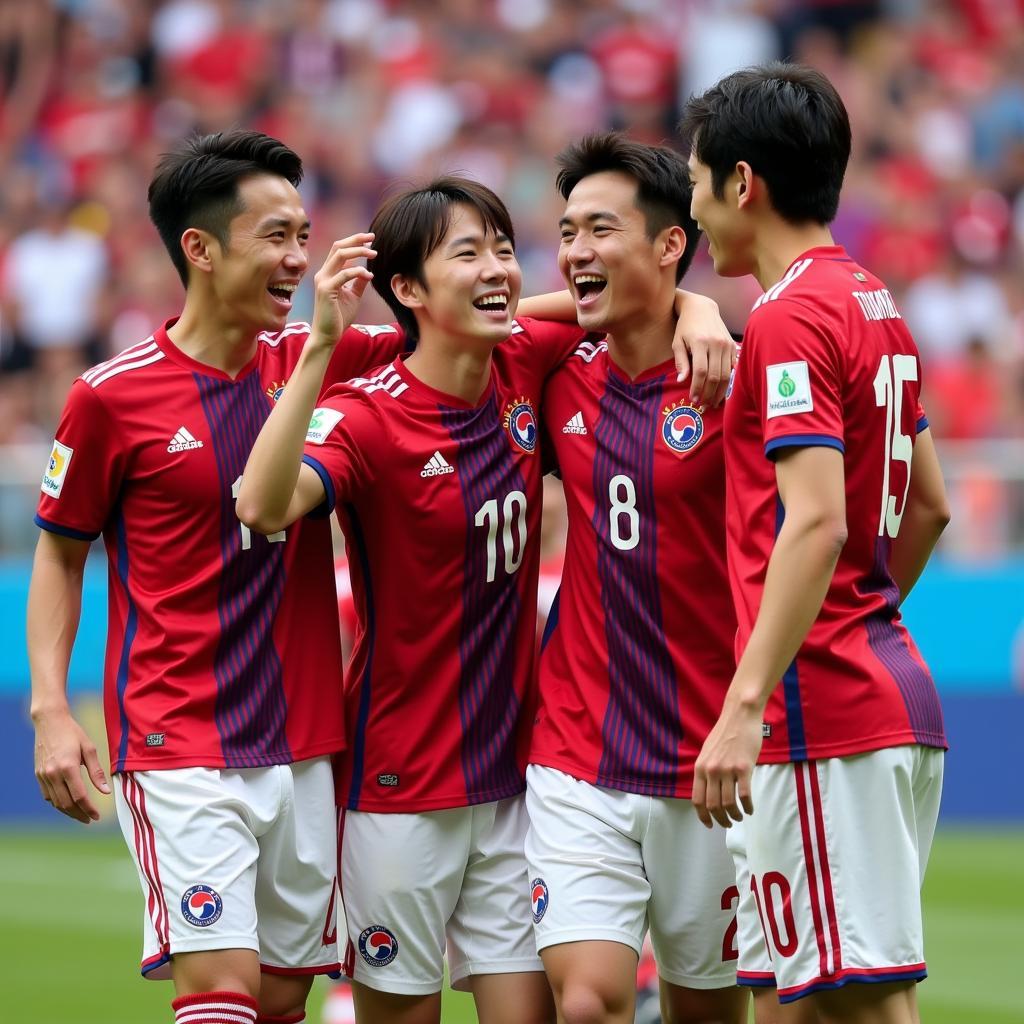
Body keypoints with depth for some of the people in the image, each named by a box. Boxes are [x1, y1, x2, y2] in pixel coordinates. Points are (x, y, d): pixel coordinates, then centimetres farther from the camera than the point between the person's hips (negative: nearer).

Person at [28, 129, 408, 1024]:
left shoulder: (311, 360, 6)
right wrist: (50, 707, -5)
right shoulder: (113, 396, -5)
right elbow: (60, 555, 5)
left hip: (302, 744, 5)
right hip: (178, 748, -5)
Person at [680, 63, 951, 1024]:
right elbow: (929, 503, 23)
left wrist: (746, 704, -25)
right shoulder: (874, 308, 15)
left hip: (823, 712, -10)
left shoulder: (791, 317, -13)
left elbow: (816, 522, -22)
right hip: (896, 694, 10)